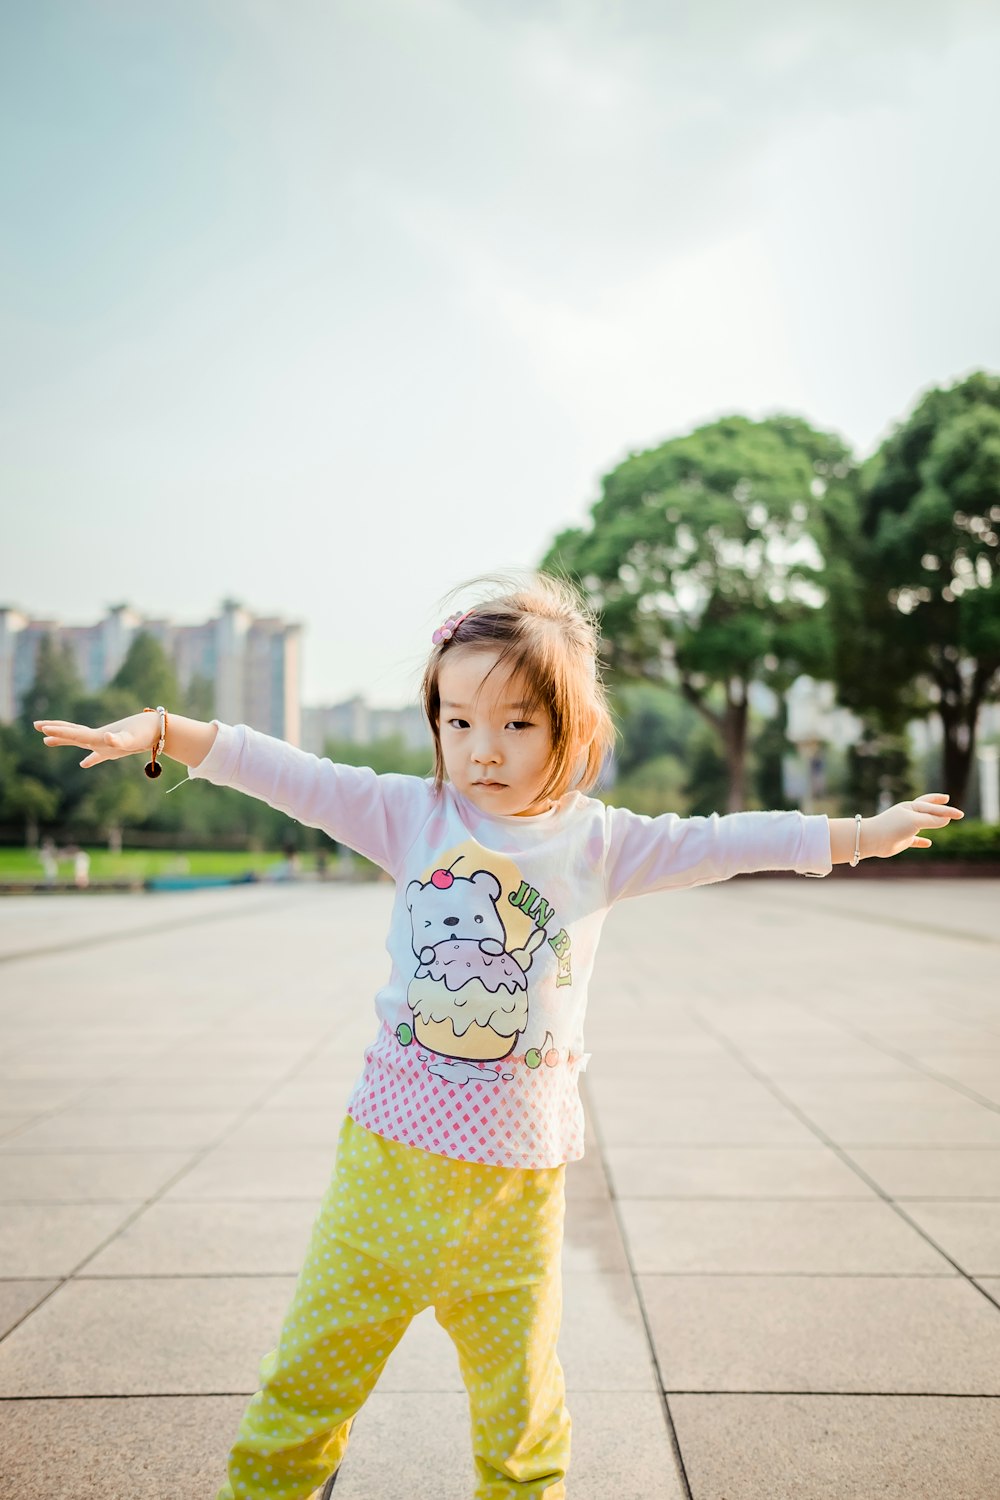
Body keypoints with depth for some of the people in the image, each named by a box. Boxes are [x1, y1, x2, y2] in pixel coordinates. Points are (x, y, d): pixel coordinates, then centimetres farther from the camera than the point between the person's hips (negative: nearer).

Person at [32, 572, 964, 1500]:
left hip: (517, 1174, 0)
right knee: (308, 1380, 11)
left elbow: (721, 842, 4)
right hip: (389, 1153, 0)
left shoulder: (598, 842, 1)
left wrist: (861, 833, 4)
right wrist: (161, 730, -12)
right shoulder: (413, 814, -1)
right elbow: (292, 777, -5)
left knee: (518, 1406, 13)